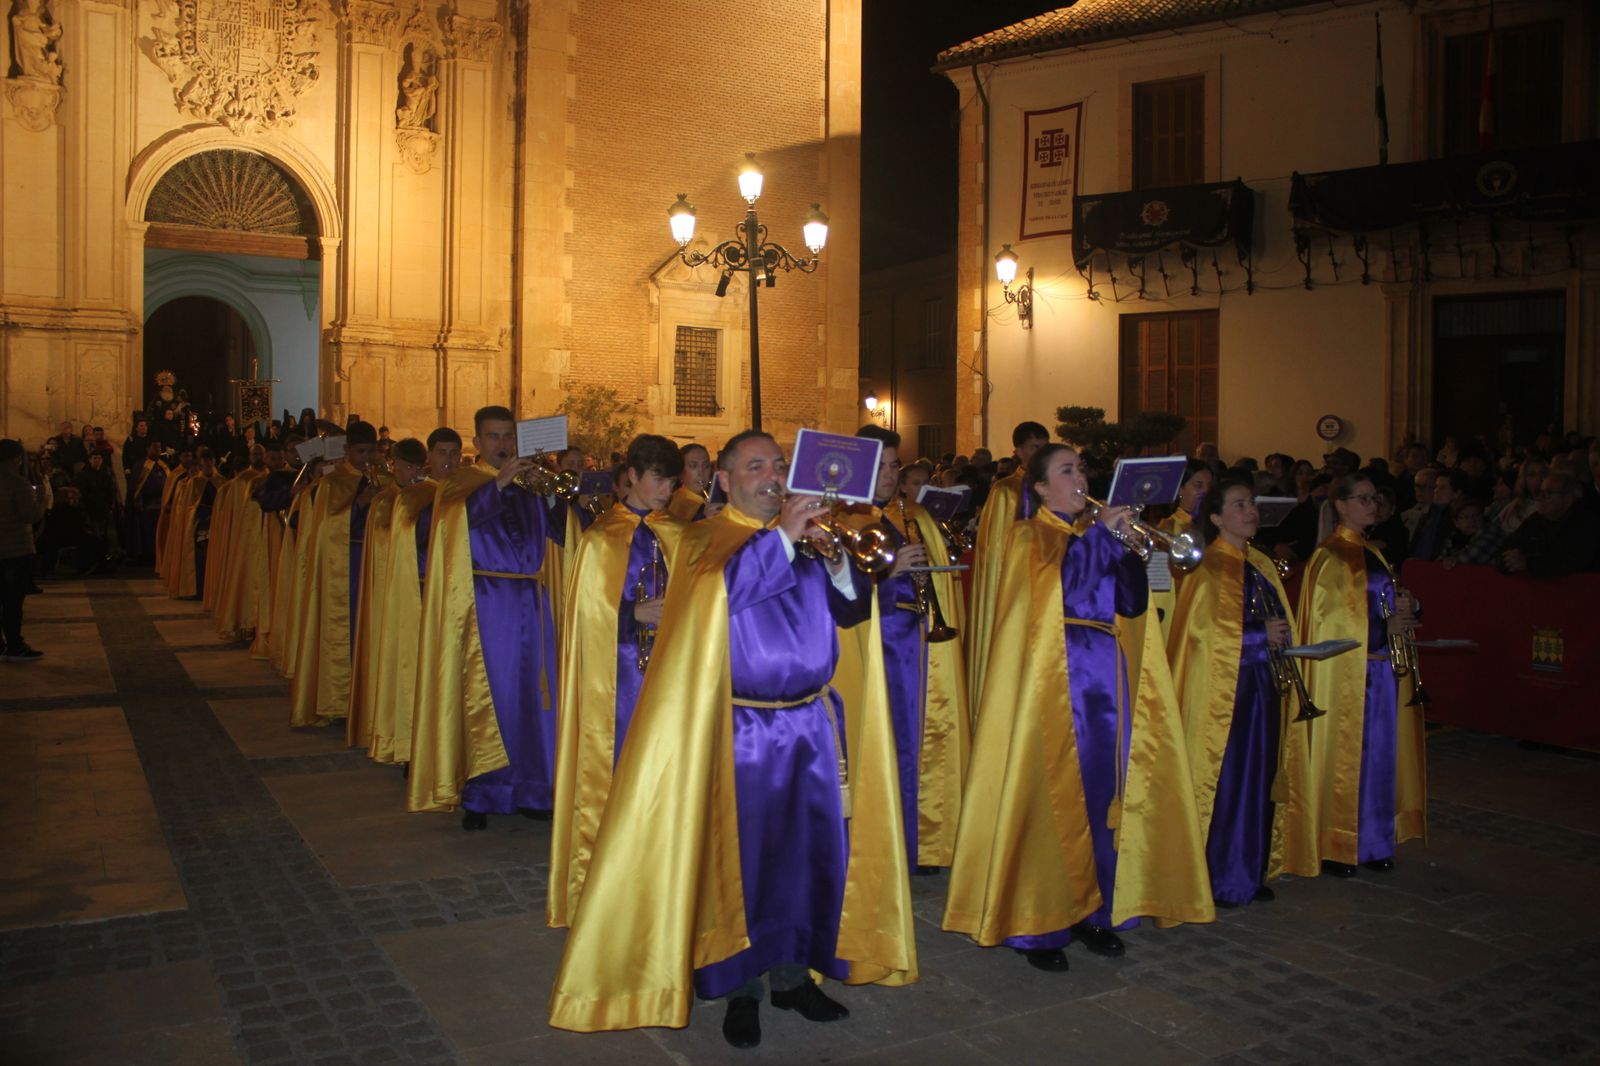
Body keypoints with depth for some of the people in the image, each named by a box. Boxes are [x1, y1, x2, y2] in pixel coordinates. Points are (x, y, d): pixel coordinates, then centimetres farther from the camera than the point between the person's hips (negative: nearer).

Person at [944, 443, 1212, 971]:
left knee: (1101, 794, 7)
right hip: (1056, 685, -5)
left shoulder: (1096, 534, 17)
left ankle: (1092, 912, 20)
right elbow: (1052, 582, -20)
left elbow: (1132, 603, 6)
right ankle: (1036, 924, 4)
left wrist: (1125, 543, -8)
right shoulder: (1028, 537, 1)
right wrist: (1100, 533, -13)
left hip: (1105, 681, 6)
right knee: (1051, 795, -4)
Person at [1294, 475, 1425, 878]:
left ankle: (1372, 842, 19)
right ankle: (1333, 848, 6)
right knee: (1344, 757, -3)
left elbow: (1388, 601, 21)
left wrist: (1405, 609, 0)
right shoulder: (1330, 557, -9)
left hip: (1380, 669, 8)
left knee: (1379, 753, 10)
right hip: (1345, 673, -8)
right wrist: (1384, 628, -19)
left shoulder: (1372, 553, 16)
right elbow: (1330, 620, -14)